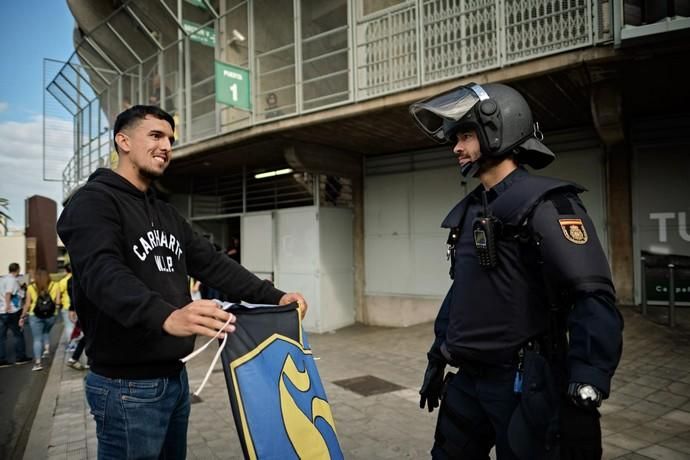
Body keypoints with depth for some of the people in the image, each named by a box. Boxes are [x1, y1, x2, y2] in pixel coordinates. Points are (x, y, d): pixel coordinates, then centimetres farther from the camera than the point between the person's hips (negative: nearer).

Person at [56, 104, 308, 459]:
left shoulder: (168, 215, 15)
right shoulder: (94, 200, -11)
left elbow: (213, 264, 9)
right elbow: (103, 273, -28)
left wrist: (273, 296, -2)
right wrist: (165, 316, -46)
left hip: (174, 376, 8)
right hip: (128, 385, -8)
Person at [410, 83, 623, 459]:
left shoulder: (544, 204, -14)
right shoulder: (467, 211, 10)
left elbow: (593, 301, -20)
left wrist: (584, 393, -24)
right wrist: (437, 357, 18)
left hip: (522, 382, -7)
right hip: (466, 379, 8)